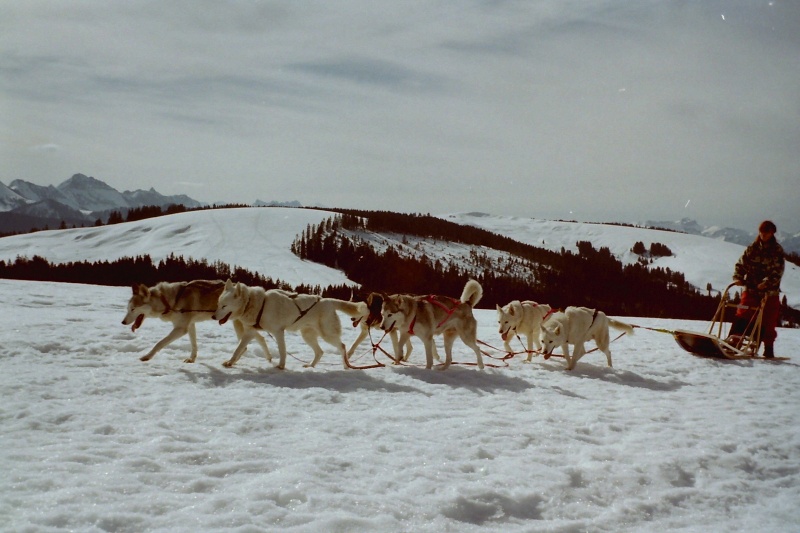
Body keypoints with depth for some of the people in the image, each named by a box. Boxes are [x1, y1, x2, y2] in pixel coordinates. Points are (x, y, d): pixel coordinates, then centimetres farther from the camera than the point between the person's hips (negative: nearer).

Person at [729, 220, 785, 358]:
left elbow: (778, 271, -8)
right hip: (751, 289, 2)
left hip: (770, 291, -1)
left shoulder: (777, 251, 1)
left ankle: (768, 349, 15)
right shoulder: (752, 249, 9)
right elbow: (741, 264, 7)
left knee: (768, 322, 4)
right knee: (742, 316, -8)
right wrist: (738, 278, -11)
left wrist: (767, 282, -23)